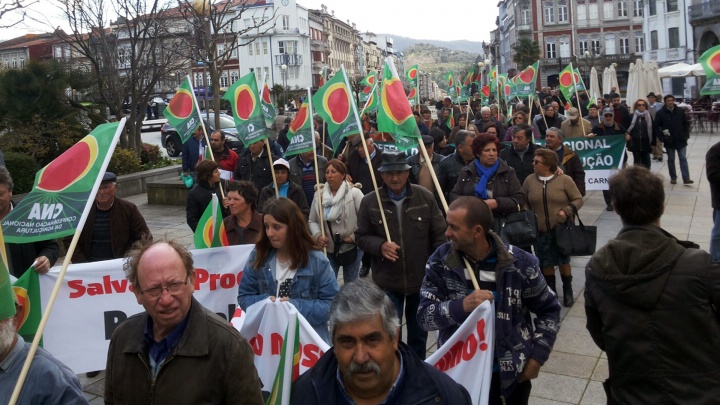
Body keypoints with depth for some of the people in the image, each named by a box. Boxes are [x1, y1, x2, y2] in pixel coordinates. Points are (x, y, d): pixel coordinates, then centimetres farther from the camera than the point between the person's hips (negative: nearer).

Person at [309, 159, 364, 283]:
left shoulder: (354, 193, -11)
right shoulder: (319, 194, -1)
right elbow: (312, 221, 6)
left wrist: (355, 237, -15)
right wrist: (317, 236, -11)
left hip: (351, 246, -3)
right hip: (328, 248, 3)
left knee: (351, 284, 15)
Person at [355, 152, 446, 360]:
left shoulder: (426, 198, -7)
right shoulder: (369, 202, -8)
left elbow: (439, 236, -1)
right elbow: (361, 237, 0)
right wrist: (380, 246, -20)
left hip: (422, 280, 2)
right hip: (387, 281, -1)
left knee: (419, 333, 20)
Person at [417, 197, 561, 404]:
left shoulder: (520, 263, -13)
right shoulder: (440, 262, -11)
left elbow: (549, 310, 1)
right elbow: (424, 316, -14)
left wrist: (537, 357, -4)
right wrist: (462, 306, -30)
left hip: (512, 374, 0)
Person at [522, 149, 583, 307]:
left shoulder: (564, 180, -7)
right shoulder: (529, 180, 1)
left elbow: (578, 200, -3)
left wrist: (566, 211, -18)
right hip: (540, 231, 2)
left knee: (563, 261, 6)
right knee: (546, 263, 9)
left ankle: (568, 291, 26)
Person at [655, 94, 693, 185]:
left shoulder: (681, 111, 0)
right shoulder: (660, 113, -5)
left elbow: (686, 123, 7)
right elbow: (657, 126, -2)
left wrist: (686, 135, -1)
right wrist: (662, 136, -11)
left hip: (681, 140, 1)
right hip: (669, 141, -1)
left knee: (683, 159, 0)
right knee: (671, 159, 10)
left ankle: (686, 178, -1)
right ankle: (673, 177, 20)